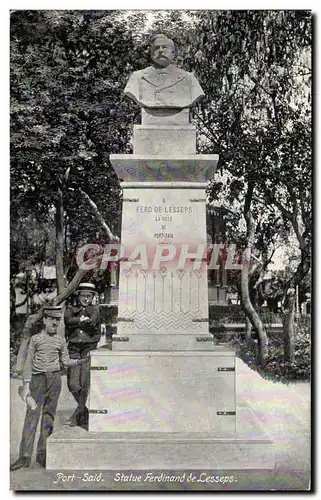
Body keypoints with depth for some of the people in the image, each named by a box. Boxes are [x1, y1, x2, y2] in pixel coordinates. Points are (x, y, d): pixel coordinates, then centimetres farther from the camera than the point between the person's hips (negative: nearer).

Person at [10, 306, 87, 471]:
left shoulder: (61, 341, 10)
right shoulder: (35, 339, 3)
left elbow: (66, 361, 11)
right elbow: (28, 362, 2)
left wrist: (81, 361, -4)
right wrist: (26, 383, -3)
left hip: (55, 378, 2)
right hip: (38, 378, -2)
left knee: (49, 416, 6)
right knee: (32, 415, -5)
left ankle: (42, 453, 16)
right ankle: (25, 456, 0)